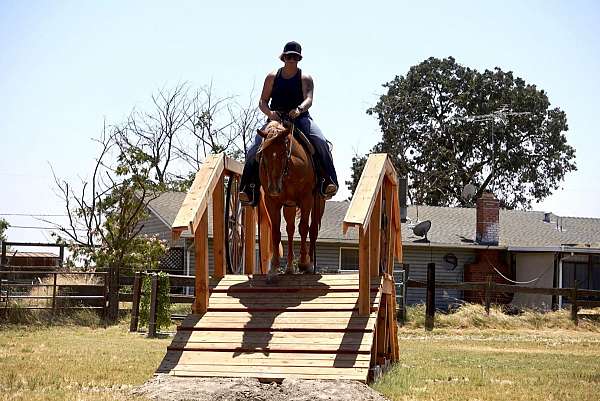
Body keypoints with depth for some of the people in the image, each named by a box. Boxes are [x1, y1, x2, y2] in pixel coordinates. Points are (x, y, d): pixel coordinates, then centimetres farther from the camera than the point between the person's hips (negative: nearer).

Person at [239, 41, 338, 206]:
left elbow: (309, 99, -12)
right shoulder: (272, 77, 10)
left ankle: (327, 181, -33)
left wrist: (299, 109, -36)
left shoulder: (305, 78, 4)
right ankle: (249, 188, -21)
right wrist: (269, 112, -16)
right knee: (256, 147, -19)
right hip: (275, 119, 2)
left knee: (320, 142, -28)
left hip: (300, 119, -1)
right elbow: (262, 102, 8)